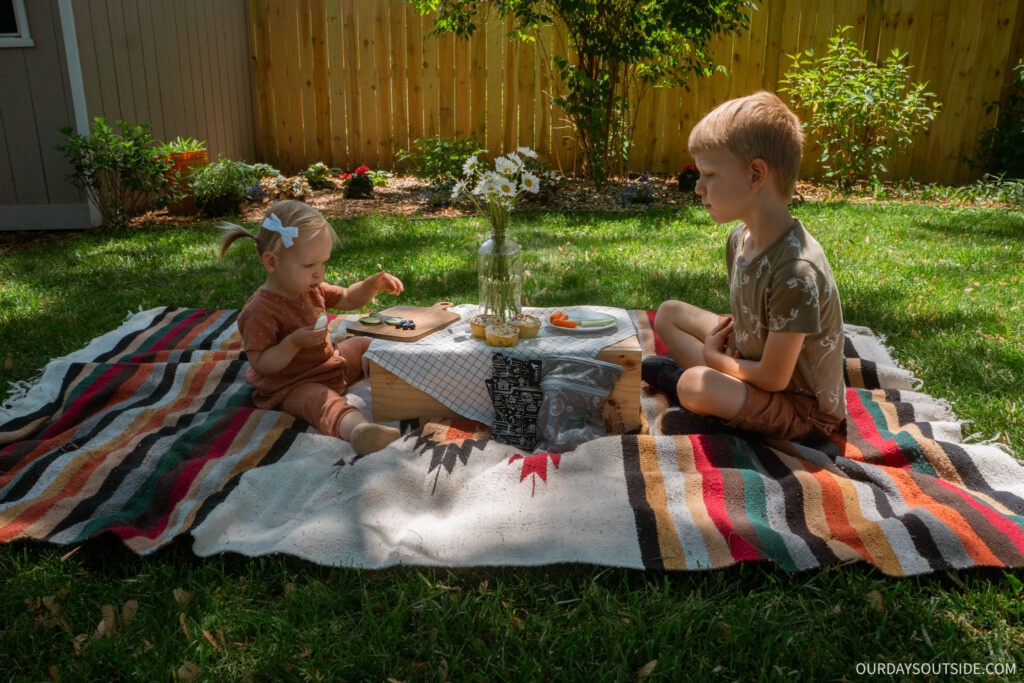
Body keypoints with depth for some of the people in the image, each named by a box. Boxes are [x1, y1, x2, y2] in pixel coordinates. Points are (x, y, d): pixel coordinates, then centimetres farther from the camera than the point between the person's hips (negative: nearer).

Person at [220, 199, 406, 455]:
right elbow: (260, 364, -23)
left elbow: (348, 300, 15)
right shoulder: (261, 311, -24)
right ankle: (357, 428, -71)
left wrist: (373, 284, -3)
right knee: (324, 401, -40)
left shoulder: (311, 289, 3)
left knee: (364, 345, 20)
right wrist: (294, 343, -36)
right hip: (292, 384, -10)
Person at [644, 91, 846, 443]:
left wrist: (712, 356, -10)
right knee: (669, 313, 10)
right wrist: (723, 341, -9)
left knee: (695, 387, -34)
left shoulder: (796, 271, -32)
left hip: (803, 409, -8)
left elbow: (773, 379, -25)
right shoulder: (740, 238, -6)